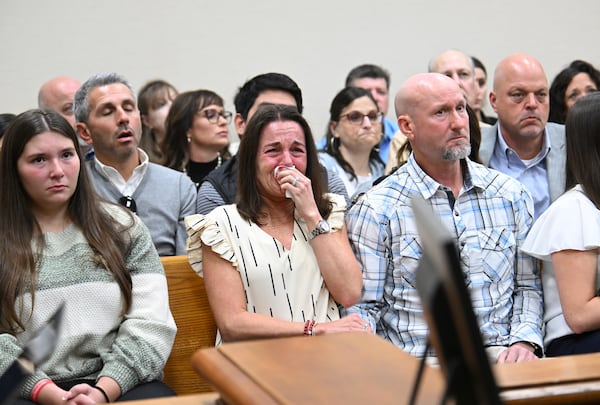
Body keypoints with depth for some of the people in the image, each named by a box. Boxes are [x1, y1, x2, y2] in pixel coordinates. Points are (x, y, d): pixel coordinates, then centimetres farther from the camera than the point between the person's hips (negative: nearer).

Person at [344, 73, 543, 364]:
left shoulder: (510, 194, 12)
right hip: (417, 365, -3)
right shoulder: (376, 210, 1)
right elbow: (363, 307, 2)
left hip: (499, 355, 3)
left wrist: (524, 341, -1)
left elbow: (528, 286, 18)